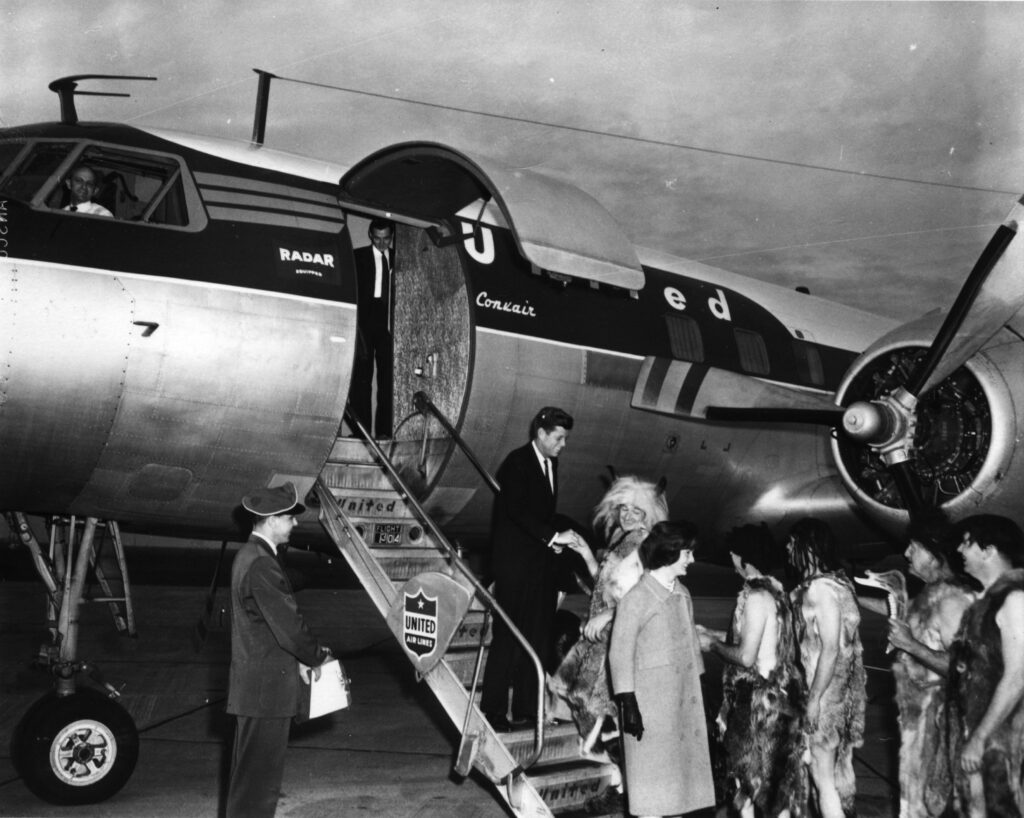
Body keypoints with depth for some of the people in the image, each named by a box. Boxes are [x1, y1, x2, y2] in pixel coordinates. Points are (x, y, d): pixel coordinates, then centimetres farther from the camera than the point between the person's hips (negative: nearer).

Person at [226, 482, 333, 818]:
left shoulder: (249, 556, 13)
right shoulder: (262, 565, -21)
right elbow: (287, 625, -20)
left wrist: (311, 650, 11)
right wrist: (318, 656, -4)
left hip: (253, 685, 10)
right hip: (266, 688, -10)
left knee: (250, 771, 19)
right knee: (260, 774, -2)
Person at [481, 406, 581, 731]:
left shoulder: (550, 463, 13)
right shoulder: (517, 463, -12)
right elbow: (517, 511, -22)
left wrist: (557, 539, 2)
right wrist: (554, 536, -26)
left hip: (542, 565, 8)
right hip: (516, 567, -8)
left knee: (538, 641, 9)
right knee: (508, 640, -3)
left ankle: (526, 709, 17)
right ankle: (493, 711, 6)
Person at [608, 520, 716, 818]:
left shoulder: (682, 594, 8)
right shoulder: (636, 599, -14)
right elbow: (620, 654, -13)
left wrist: (699, 690, 14)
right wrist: (628, 705, -15)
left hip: (686, 701, 7)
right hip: (651, 704, -7)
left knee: (683, 772, 12)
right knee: (654, 775, 0)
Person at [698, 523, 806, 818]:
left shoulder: (756, 596, -22)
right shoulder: (772, 588, 7)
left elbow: (746, 656, -24)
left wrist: (713, 645, -8)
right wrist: (710, 633, 16)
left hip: (760, 697, -9)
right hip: (771, 691, 9)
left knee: (765, 769, 5)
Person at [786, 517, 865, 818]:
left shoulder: (821, 589, -21)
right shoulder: (834, 581, 8)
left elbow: (831, 649, -22)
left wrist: (814, 699, -19)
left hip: (826, 693, -9)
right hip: (842, 691, 9)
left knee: (822, 774, -1)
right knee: (840, 767, 18)